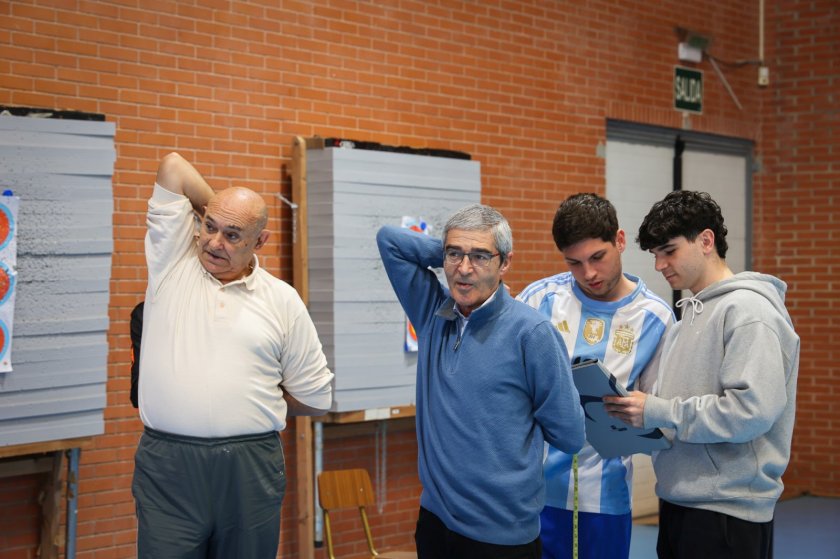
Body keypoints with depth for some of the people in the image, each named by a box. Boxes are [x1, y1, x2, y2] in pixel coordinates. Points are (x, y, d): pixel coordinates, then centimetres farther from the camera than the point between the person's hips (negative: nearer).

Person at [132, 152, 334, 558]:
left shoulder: (282, 300, 7)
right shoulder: (172, 261, 7)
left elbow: (315, 397, 12)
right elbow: (173, 167, 3)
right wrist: (217, 213, 14)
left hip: (252, 467, 1)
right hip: (167, 464, -1)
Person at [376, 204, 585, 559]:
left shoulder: (531, 333, -13)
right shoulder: (433, 313, 3)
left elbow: (569, 435, -8)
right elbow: (389, 239, 8)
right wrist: (450, 251, 2)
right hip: (433, 519, 5)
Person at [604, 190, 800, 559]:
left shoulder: (748, 309, -13)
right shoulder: (692, 311, 14)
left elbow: (752, 410, -23)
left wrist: (656, 412, -19)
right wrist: (637, 408, 0)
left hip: (727, 512, -8)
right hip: (678, 501, 8)